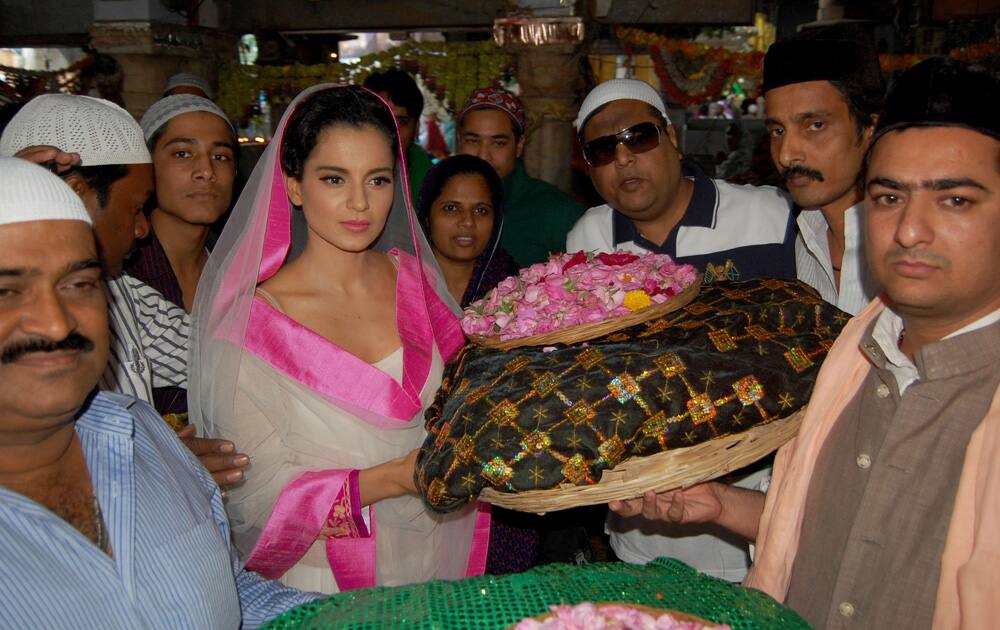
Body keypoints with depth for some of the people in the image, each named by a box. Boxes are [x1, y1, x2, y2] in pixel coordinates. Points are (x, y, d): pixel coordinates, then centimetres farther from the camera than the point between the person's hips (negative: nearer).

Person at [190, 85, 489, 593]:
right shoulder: (249, 324, -10)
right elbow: (259, 498, -11)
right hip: (325, 592, -1)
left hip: (442, 565, 1)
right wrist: (395, 479, -23)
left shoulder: (415, 279, 3)